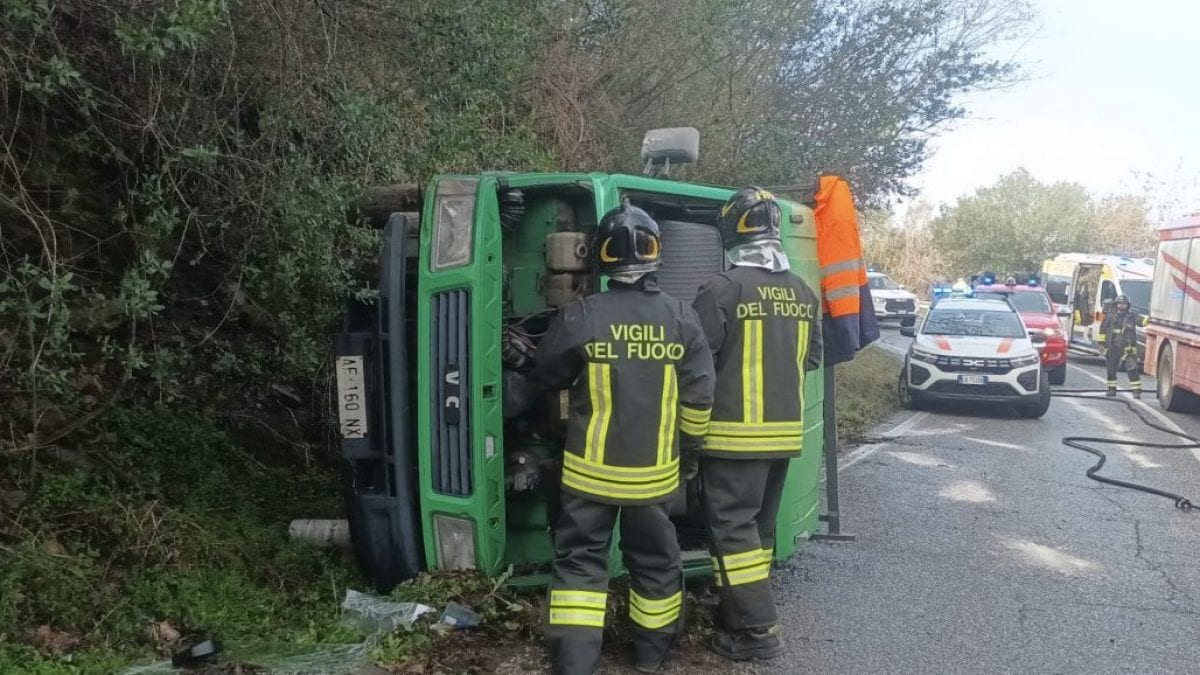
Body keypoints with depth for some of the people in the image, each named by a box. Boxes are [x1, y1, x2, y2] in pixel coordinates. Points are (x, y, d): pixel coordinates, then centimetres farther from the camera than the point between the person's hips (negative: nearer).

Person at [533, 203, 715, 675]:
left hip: (591, 471, -2)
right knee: (655, 560, 19)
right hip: (654, 472, 2)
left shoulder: (580, 316, -14)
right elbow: (700, 397, -3)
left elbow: (547, 376, 2)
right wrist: (688, 441, 16)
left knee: (579, 561, 10)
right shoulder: (681, 319, -8)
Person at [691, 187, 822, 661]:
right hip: (785, 431, 7)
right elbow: (812, 357, 16)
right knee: (758, 525, 17)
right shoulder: (801, 292, 7)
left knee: (732, 527, 0)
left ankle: (756, 631, 1)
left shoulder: (723, 288, -16)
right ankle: (739, 614, 28)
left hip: (736, 432, -7)